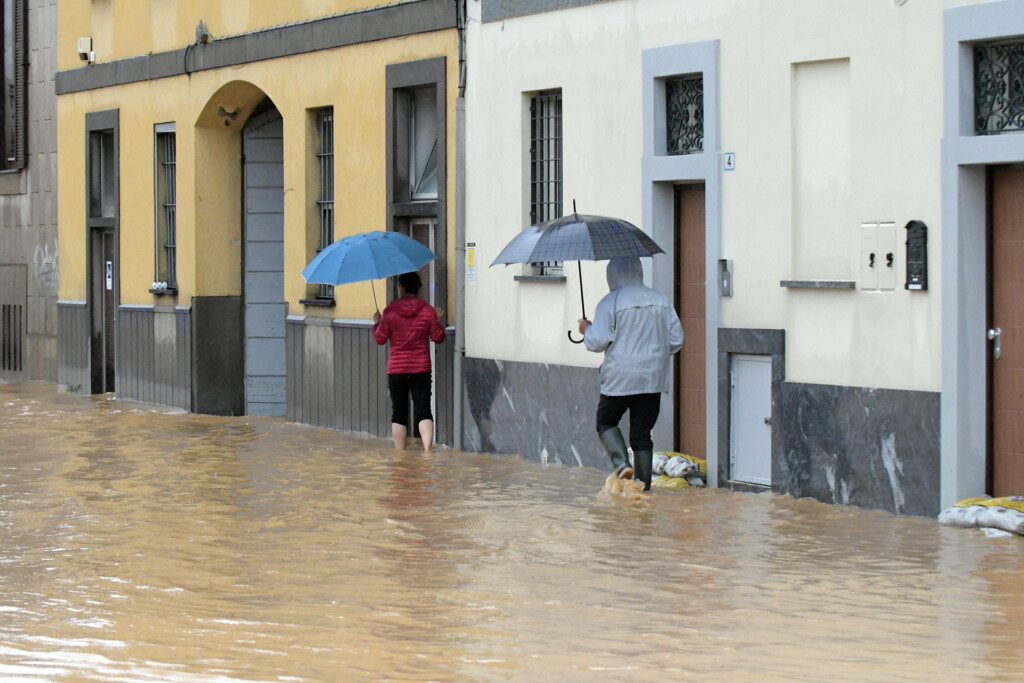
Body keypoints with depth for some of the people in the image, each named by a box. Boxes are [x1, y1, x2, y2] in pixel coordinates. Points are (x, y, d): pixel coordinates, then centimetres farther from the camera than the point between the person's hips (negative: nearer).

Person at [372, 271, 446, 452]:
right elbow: (438, 337, 1)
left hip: (396, 369, -1)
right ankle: (427, 449, -20)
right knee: (423, 410, -2)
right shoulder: (427, 310, -2)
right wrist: (437, 321, 18)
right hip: (421, 368, 1)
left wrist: (376, 323, 15)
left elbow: (380, 339, -3)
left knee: (399, 413, 8)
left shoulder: (390, 311, -6)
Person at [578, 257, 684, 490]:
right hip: (653, 378, 4)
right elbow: (676, 339, 5)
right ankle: (643, 486, 5)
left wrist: (587, 329, 10)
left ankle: (622, 463, -8)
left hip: (619, 378, -4)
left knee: (606, 422, 16)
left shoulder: (610, 302, -9)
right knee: (642, 433, 9)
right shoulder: (660, 301, 3)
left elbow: (598, 342, -11)